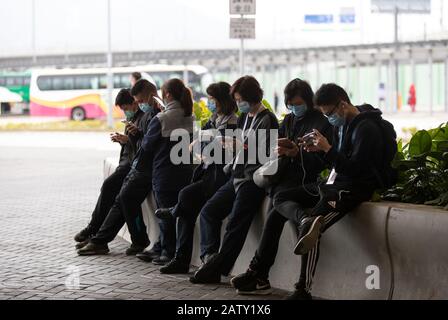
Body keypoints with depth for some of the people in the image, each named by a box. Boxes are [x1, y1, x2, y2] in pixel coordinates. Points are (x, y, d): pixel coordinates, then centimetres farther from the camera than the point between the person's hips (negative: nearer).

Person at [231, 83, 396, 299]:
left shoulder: (366, 128, -14)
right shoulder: (342, 124, 15)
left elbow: (354, 169, -20)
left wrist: (327, 149, -18)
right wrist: (319, 150, 3)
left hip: (353, 189, -10)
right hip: (333, 184, 10)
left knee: (310, 231, -23)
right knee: (281, 199, 2)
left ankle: (303, 290, -19)